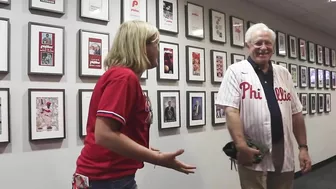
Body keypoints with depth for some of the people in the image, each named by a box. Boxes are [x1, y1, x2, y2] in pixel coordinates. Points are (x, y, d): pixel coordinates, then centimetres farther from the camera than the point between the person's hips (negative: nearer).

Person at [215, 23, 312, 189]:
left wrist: (303, 147, 9)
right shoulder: (236, 71, -5)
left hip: (284, 156, 5)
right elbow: (231, 110, -14)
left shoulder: (283, 73, 11)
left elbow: (296, 113, 12)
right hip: (254, 156, -5)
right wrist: (241, 146, -22)